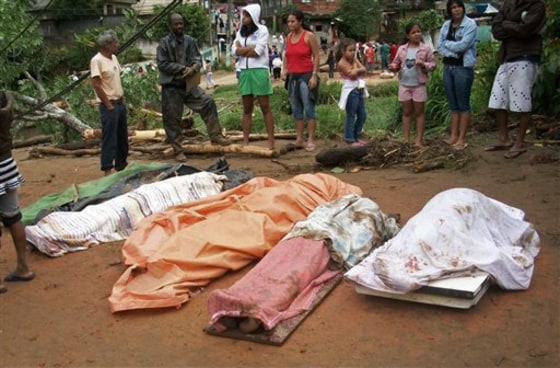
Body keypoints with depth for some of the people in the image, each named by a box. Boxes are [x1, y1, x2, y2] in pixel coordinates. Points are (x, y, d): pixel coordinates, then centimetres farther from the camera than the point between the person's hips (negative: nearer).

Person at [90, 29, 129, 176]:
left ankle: (121, 165, 26)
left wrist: (122, 98, 10)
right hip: (108, 105, -8)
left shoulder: (114, 58, 11)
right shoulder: (97, 60, -14)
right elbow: (96, 84, -18)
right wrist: (108, 105, -17)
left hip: (120, 103, 9)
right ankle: (107, 170, 0)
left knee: (122, 137, 14)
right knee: (109, 138, -6)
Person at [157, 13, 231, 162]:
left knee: (208, 103, -7)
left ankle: (215, 135, 4)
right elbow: (162, 64, -13)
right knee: (173, 119, 1)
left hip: (189, 84, 4)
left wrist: (194, 67, -19)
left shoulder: (190, 41, 5)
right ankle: (178, 150, 12)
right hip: (171, 87, -4)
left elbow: (197, 58, 5)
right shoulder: (164, 43, -8)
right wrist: (183, 68, -18)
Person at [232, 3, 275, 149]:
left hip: (259, 71, -5)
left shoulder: (262, 30, -3)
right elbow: (235, 51, 1)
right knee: (247, 109, 7)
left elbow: (257, 52, -13)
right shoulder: (240, 32, 14)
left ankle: (271, 141, 0)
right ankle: (245, 141, 10)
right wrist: (251, 47, -8)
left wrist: (242, 49, -2)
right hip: (244, 72, 5)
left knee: (265, 107, -2)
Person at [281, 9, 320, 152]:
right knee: (296, 109, 9)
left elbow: (316, 57, -8)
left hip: (306, 75, -6)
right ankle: (299, 139, 15)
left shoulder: (309, 36, -7)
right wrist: (284, 69, 5)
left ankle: (311, 140, -3)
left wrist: (314, 75, -16)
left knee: (309, 108, -5)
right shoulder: (288, 37, 10)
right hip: (292, 76, 7)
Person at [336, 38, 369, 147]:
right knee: (351, 116, -4)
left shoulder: (354, 59, 12)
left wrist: (356, 70, -14)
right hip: (351, 91, -8)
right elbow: (352, 74, -19)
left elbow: (363, 70, 1)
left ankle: (356, 137, 22)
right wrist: (356, 66, -4)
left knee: (362, 115, 11)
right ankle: (350, 139, 3)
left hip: (359, 90, 8)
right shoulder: (342, 63, -10)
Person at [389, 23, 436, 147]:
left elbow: (433, 64, -2)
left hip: (419, 85, -3)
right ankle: (406, 139, 15)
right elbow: (396, 63, 10)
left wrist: (424, 64, -21)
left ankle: (419, 140, 8)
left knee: (419, 112, 4)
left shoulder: (426, 48, -3)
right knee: (406, 112, 9)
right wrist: (393, 67, -12)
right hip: (404, 84, 3)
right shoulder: (402, 49, 5)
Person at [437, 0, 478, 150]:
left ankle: (462, 138, 1)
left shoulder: (470, 24, -6)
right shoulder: (446, 25, 11)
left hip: (463, 67, -6)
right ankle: (453, 135, 15)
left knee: (463, 104, -2)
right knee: (453, 104, 10)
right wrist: (452, 52, -11)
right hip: (447, 67, 6)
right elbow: (439, 46, 4)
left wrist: (447, 43, -3)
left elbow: (462, 45, -17)